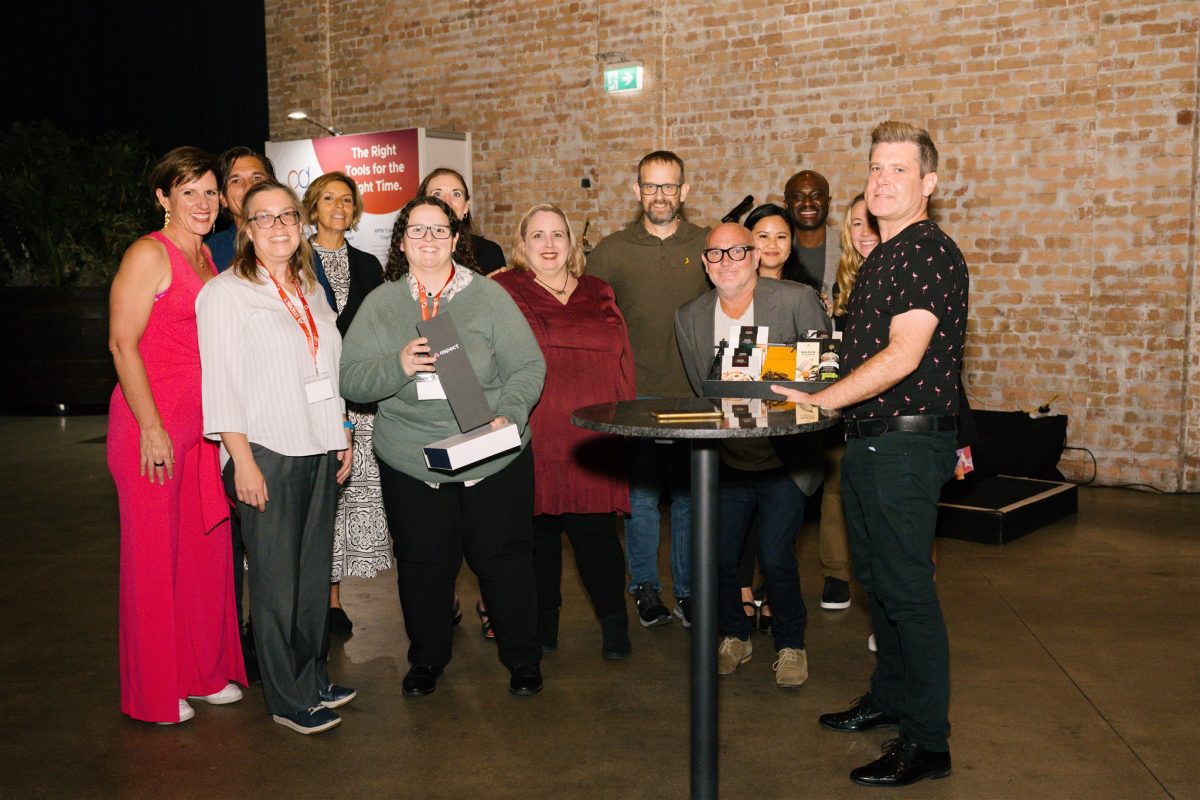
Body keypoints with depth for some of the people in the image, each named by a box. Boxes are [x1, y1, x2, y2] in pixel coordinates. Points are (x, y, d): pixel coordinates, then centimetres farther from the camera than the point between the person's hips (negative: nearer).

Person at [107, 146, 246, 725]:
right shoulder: (149, 254, -9)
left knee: (206, 546, 12)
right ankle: (155, 691, 16)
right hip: (151, 424, -7)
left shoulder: (206, 257, 14)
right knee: (153, 553, 3)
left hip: (202, 424, 7)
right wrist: (152, 428, -17)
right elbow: (122, 343, -14)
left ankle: (206, 670, 26)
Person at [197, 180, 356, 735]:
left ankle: (312, 677, 26)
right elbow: (222, 383, -11)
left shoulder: (310, 289, 15)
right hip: (267, 454, -6)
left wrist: (343, 437, 15)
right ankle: (287, 700, 11)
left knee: (315, 571, 12)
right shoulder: (226, 293, -6)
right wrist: (242, 461, -15)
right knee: (276, 581, 0)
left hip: (319, 451, 6)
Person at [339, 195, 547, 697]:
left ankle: (522, 657, 26)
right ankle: (426, 659, 32)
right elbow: (351, 381, -1)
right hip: (409, 463, 1)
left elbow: (528, 367, -1)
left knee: (503, 557, 7)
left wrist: (509, 415, -17)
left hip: (495, 459, -1)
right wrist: (398, 365, -19)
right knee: (423, 562, 11)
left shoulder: (488, 296, 1)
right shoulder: (379, 304, 4)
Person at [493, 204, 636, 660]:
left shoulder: (598, 296, 15)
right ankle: (543, 620, 23)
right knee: (539, 529, 7)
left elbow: (622, 361, 14)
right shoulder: (502, 293, 7)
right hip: (531, 437, -1)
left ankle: (614, 623, 14)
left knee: (596, 531, -1)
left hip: (591, 436, 1)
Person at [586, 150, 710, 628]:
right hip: (636, 395, 0)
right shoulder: (610, 251, 3)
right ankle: (645, 587, 22)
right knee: (641, 494, 6)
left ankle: (688, 589, 21)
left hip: (695, 394, 1)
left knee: (690, 496, 8)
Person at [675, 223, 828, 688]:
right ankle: (734, 636, 31)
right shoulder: (689, 318, 2)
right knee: (719, 556, 5)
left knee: (775, 558, -8)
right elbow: (700, 391, 8)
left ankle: (790, 644, 18)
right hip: (725, 461, 3)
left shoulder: (798, 301, -9)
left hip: (784, 461, -3)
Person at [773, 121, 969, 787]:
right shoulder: (880, 257, 17)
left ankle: (927, 743, 8)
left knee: (906, 590, -3)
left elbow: (903, 357, -22)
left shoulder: (931, 252, -14)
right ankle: (889, 698, 35)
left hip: (906, 444, -10)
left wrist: (817, 401, -20)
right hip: (867, 440, 10)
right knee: (875, 580, 18)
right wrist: (814, 388, 15)